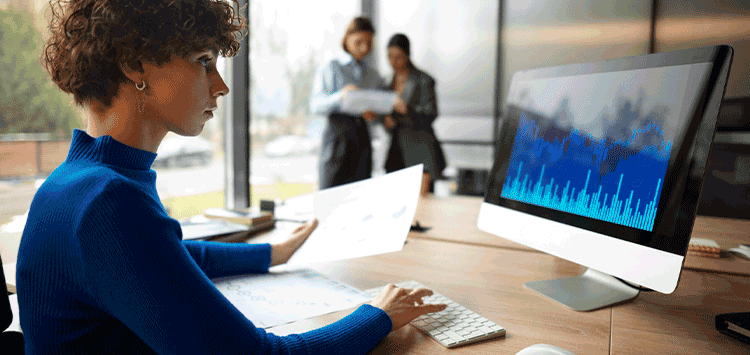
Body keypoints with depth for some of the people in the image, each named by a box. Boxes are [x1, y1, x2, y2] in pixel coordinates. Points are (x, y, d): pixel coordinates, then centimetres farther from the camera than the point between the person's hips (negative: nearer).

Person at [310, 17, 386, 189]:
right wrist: (340, 96, -24)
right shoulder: (331, 68, 4)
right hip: (337, 135, -4)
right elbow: (315, 106, -6)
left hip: (362, 136, 4)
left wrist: (374, 114, -5)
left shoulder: (373, 75, 17)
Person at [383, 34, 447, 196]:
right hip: (397, 149, 5)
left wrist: (407, 110, -26)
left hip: (420, 149, -5)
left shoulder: (423, 80, -5)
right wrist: (386, 120, -3)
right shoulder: (389, 81, 14)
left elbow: (430, 116, -10)